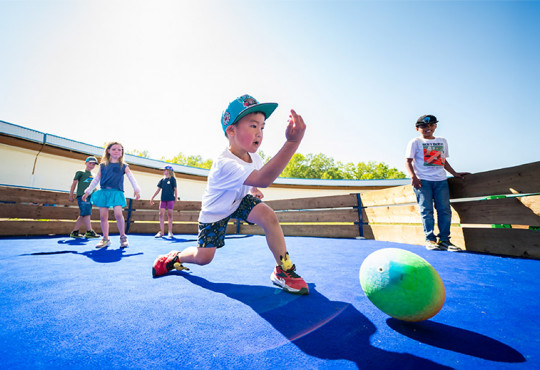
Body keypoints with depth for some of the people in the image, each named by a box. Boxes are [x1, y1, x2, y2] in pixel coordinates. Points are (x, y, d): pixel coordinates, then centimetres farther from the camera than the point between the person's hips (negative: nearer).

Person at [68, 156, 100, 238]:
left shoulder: (93, 176, 22)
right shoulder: (80, 173, 7)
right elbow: (74, 184, 6)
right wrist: (71, 195, 2)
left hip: (90, 197, 6)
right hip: (82, 195, -6)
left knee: (83, 215, 5)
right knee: (86, 213, -12)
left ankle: (74, 232, 12)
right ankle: (89, 232, -11)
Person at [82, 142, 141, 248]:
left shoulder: (123, 166, 8)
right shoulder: (103, 165, 14)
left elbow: (131, 178, -1)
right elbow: (96, 179, 19)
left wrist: (137, 190, -14)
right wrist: (88, 191, 17)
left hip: (117, 193, -3)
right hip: (104, 192, 3)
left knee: (118, 214, -16)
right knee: (103, 216, 2)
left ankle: (123, 237, 0)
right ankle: (105, 239, 14)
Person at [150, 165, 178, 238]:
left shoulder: (172, 179, 0)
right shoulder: (162, 180, 12)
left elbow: (175, 190, -1)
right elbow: (158, 189, 14)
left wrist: (175, 199, -6)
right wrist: (152, 198, 11)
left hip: (170, 199, -4)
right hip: (163, 199, 4)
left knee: (170, 215, 0)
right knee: (161, 214, 0)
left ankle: (170, 232, 7)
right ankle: (161, 232, 5)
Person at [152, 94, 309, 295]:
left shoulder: (254, 157, -13)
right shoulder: (224, 164, -40)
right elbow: (262, 179, -58)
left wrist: (253, 190, 2)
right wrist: (292, 143, -65)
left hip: (239, 201, 5)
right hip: (214, 211, -5)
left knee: (268, 216, -23)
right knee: (203, 257, 1)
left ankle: (283, 269, -12)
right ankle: (175, 257, 37)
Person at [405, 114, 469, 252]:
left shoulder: (442, 141, 21)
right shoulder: (415, 142, 6)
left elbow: (444, 160, 28)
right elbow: (408, 161, -1)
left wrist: (454, 173, 20)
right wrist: (413, 176, -15)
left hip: (440, 180, 5)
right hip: (422, 180, -4)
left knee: (445, 209, -2)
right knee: (426, 210, -8)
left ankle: (444, 240, 5)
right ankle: (430, 239, -2)